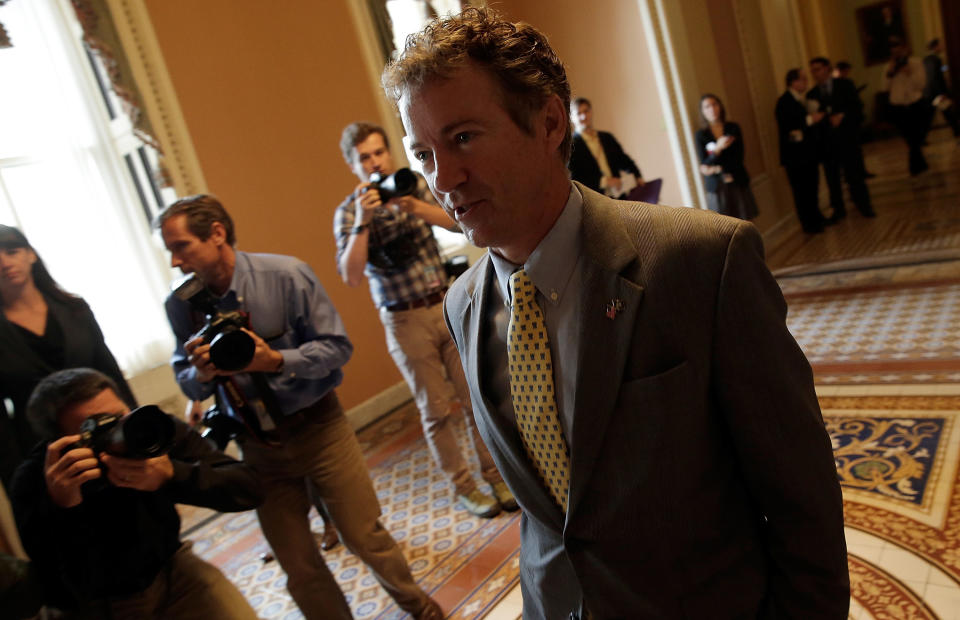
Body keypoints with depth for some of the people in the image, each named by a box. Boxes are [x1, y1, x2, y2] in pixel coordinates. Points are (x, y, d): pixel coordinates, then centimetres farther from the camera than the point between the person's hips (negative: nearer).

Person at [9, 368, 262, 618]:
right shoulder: (32, 481, -21)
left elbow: (249, 488, -23)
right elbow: (58, 597, -25)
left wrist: (171, 476, -37)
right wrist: (59, 509, -37)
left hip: (171, 569, 0)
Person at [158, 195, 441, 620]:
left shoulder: (285, 275, -14)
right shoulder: (180, 304, -5)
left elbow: (337, 346, -11)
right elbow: (188, 384, 5)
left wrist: (276, 360, -26)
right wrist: (201, 373, -19)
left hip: (316, 426, -2)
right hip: (257, 443, 3)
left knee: (364, 537, 6)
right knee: (297, 567, 8)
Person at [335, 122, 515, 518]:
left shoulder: (415, 187, 4)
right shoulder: (349, 212, -2)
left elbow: (459, 222, -12)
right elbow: (350, 275, -15)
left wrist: (413, 206, -27)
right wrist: (363, 221, -24)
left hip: (447, 305, 2)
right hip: (404, 320, -2)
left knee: (474, 397, 7)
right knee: (436, 410, 5)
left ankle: (495, 474, 23)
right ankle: (463, 486, 22)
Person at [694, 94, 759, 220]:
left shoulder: (733, 128, 4)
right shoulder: (700, 135, 0)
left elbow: (739, 158, -2)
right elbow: (704, 166, -8)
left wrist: (718, 169, -11)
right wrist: (718, 148, -23)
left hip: (738, 183, 2)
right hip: (717, 187, -2)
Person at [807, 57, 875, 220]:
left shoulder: (845, 84, 5)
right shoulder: (812, 94, 8)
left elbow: (857, 107, 1)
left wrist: (842, 116, -14)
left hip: (847, 137, -2)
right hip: (827, 140, 2)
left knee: (854, 173, 0)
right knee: (831, 177, 4)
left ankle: (864, 206, 13)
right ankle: (838, 209, 15)